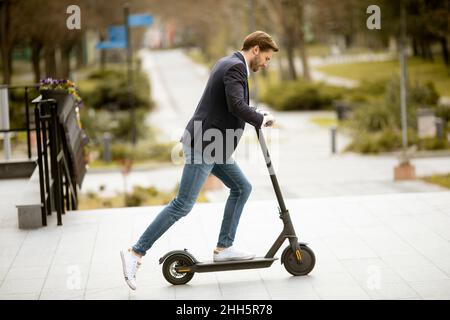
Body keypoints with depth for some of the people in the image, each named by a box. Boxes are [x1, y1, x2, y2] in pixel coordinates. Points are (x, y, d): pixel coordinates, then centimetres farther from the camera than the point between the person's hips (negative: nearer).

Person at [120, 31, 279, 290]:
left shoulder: (229, 64, 17)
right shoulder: (235, 67, -14)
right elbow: (236, 106, -28)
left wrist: (255, 113, 16)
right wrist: (262, 119, -12)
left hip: (213, 146, 10)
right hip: (204, 145, -10)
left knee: (242, 188, 14)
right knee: (183, 205, -9)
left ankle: (224, 247, 17)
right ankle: (136, 253, -6)